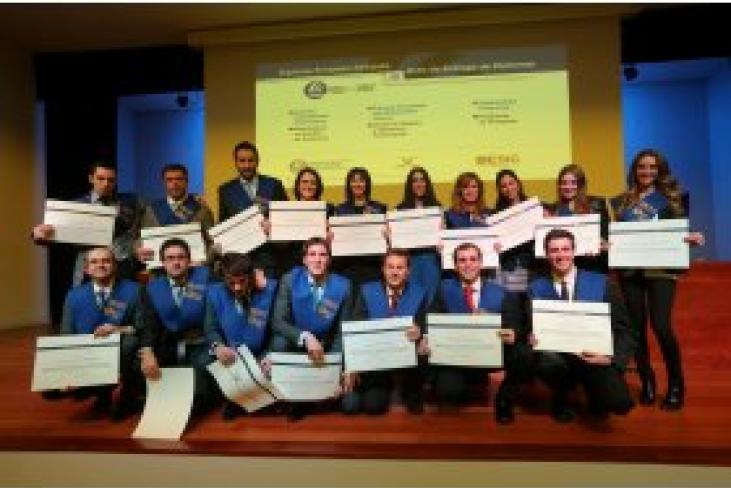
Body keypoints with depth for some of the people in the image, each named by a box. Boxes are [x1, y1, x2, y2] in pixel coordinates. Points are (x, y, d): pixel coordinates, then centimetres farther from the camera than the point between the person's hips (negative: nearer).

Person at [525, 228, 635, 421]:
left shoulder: (602, 283, 1)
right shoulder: (536, 288, 4)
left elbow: (623, 330, 0)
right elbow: (531, 329, 6)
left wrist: (611, 357, -17)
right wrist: (532, 337, -18)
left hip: (595, 358, -1)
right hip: (555, 357, 1)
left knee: (620, 403, -27)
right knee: (545, 360, -34)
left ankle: (595, 393, 12)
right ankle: (560, 399, 3)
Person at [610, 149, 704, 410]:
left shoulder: (669, 197, 7)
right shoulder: (621, 201, 11)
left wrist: (692, 237, -19)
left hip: (660, 269, -2)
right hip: (630, 270, 2)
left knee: (661, 326, -12)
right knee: (637, 327, 5)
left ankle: (676, 385, 9)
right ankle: (647, 382, 22)